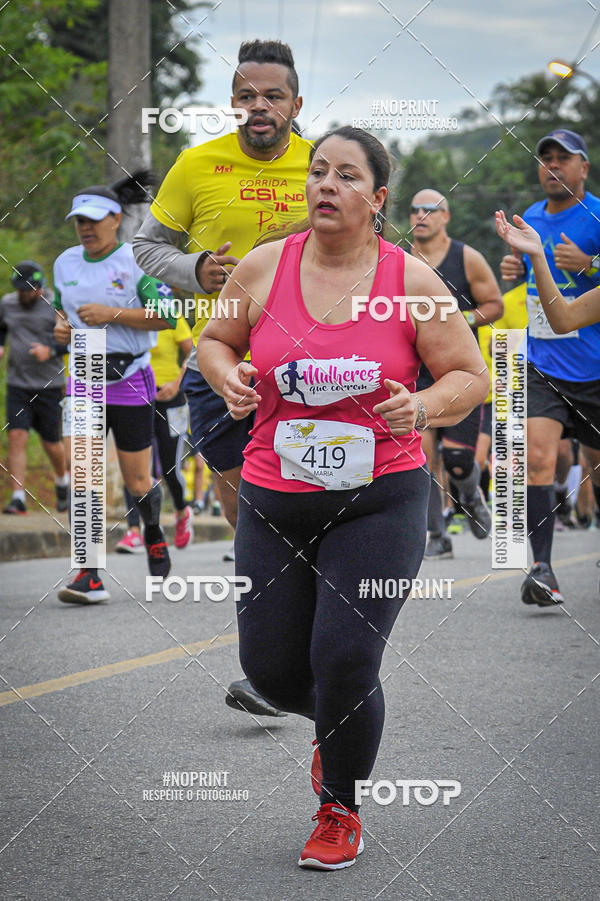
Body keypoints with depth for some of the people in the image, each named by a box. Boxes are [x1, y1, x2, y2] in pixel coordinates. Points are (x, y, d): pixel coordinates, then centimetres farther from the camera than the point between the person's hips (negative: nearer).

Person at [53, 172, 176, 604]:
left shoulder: (137, 260, -8)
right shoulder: (65, 263, 8)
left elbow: (167, 316, -14)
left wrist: (113, 314, -21)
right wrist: (60, 325, 3)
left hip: (129, 380, -4)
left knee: (137, 482, 4)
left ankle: (154, 533, 38)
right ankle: (90, 576, -10)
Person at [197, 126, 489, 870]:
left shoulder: (411, 280, -5)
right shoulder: (263, 267, -1)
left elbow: (470, 376, 0)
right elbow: (214, 340, 14)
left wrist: (420, 407, -20)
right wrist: (229, 378, -8)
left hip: (379, 500, -3)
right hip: (274, 501, 3)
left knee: (345, 660, -11)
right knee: (270, 669, 6)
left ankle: (341, 809, 15)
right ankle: (336, 725, 43)